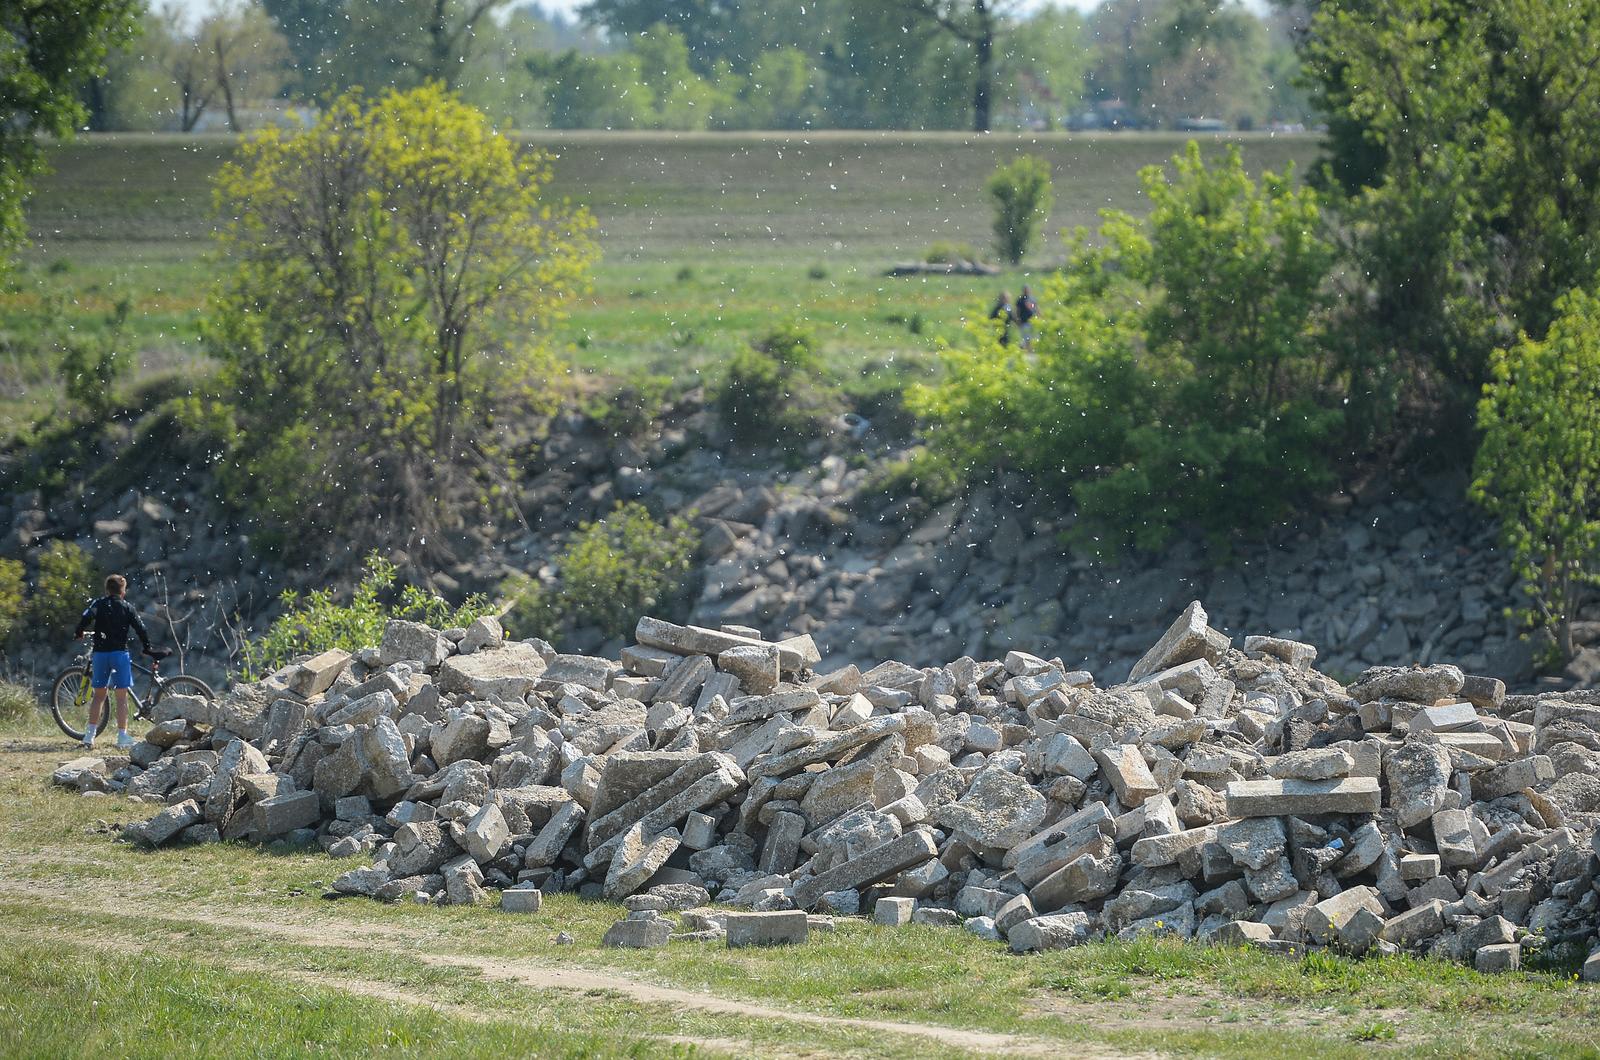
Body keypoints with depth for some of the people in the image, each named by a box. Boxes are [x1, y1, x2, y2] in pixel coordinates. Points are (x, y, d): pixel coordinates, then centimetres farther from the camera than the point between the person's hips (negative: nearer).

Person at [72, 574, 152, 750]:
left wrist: (78, 633, 3)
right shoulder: (127, 607, 3)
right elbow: (140, 628, 1)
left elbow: (86, 617, -13)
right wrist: (147, 648, 13)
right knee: (122, 696, 1)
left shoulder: (98, 604, 4)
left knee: (99, 694, 12)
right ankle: (122, 736, -3)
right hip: (119, 653, -2)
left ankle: (90, 734, 6)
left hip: (100, 653, 2)